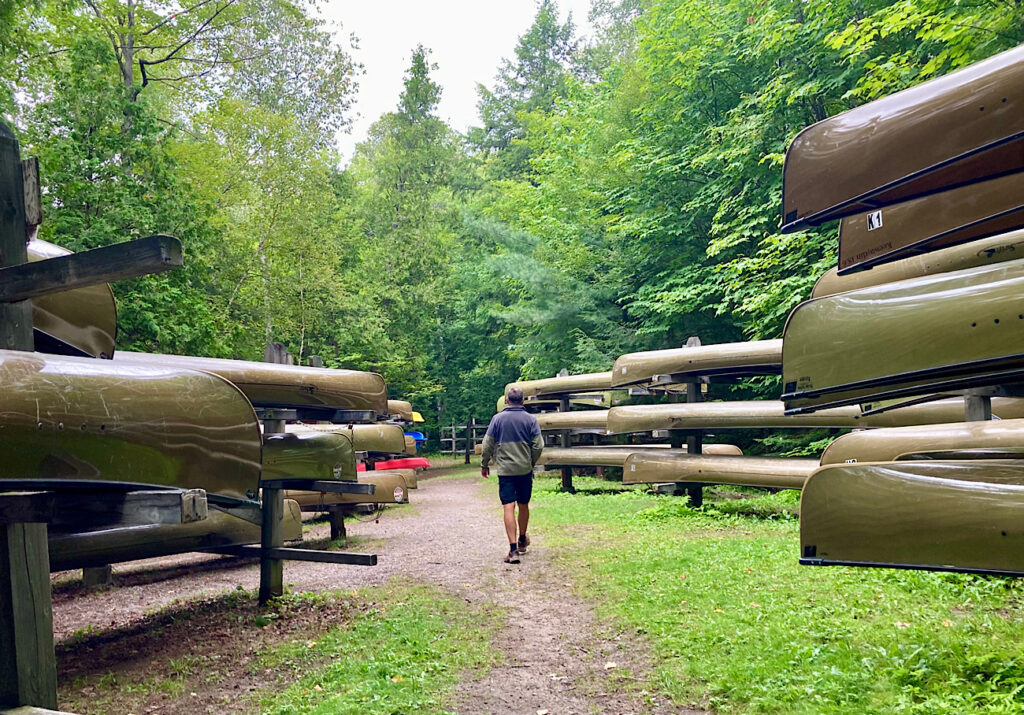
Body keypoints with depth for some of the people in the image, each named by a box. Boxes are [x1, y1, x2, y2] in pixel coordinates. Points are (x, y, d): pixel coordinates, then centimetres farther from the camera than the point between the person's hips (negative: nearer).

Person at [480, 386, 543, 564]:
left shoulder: (498, 418, -1)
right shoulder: (530, 419, 0)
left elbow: (488, 445, 0)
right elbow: (538, 445, -2)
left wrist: (484, 465, 14)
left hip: (505, 470, -2)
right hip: (525, 469, 2)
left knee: (509, 507, -5)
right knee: (523, 505, 17)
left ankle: (513, 549, -13)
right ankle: (522, 541, 36)